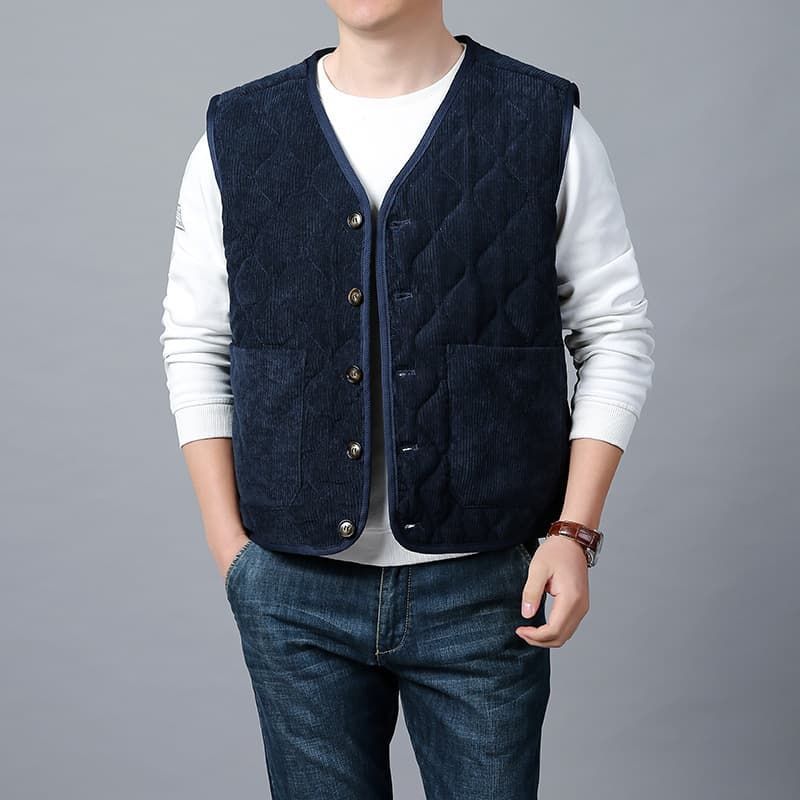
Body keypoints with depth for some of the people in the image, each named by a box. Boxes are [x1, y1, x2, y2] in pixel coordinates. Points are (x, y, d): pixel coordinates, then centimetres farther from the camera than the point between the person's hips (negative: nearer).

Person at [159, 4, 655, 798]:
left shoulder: (547, 125, -2)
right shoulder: (235, 137, 3)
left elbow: (616, 334, 1)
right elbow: (194, 343, 8)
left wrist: (574, 533, -6)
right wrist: (230, 547, 1)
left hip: (485, 588, -1)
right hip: (297, 591, 2)